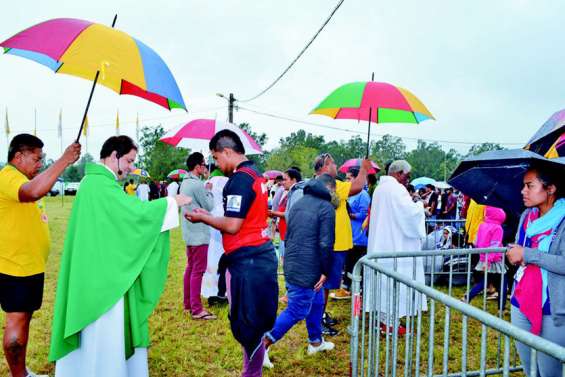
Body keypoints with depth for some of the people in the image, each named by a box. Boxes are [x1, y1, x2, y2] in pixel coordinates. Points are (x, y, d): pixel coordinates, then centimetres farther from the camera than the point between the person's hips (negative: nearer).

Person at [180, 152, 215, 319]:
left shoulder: (185, 183, 11)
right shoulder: (197, 184, -19)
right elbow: (209, 206, -12)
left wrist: (205, 190, 7)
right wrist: (209, 191, 1)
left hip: (189, 232, 10)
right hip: (199, 233, -10)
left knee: (190, 267, 17)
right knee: (198, 271, -6)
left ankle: (188, 303, 26)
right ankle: (196, 309, -1)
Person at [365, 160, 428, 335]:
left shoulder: (380, 188, 14)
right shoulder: (396, 189, -16)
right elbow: (410, 213, -22)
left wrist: (414, 205, 16)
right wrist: (420, 205, -2)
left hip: (381, 244, 9)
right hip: (395, 245, -9)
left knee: (383, 280, 14)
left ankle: (382, 316, 23)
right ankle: (389, 322, 5)